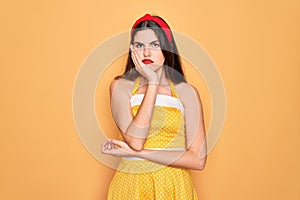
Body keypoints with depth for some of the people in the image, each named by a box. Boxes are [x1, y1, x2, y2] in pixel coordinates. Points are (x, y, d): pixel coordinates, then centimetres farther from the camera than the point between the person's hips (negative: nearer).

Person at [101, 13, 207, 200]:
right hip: (129, 185, 1)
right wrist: (152, 82, -18)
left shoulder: (186, 92, -8)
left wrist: (135, 153, -17)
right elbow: (135, 141, -20)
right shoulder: (121, 86, -6)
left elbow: (198, 160, -13)